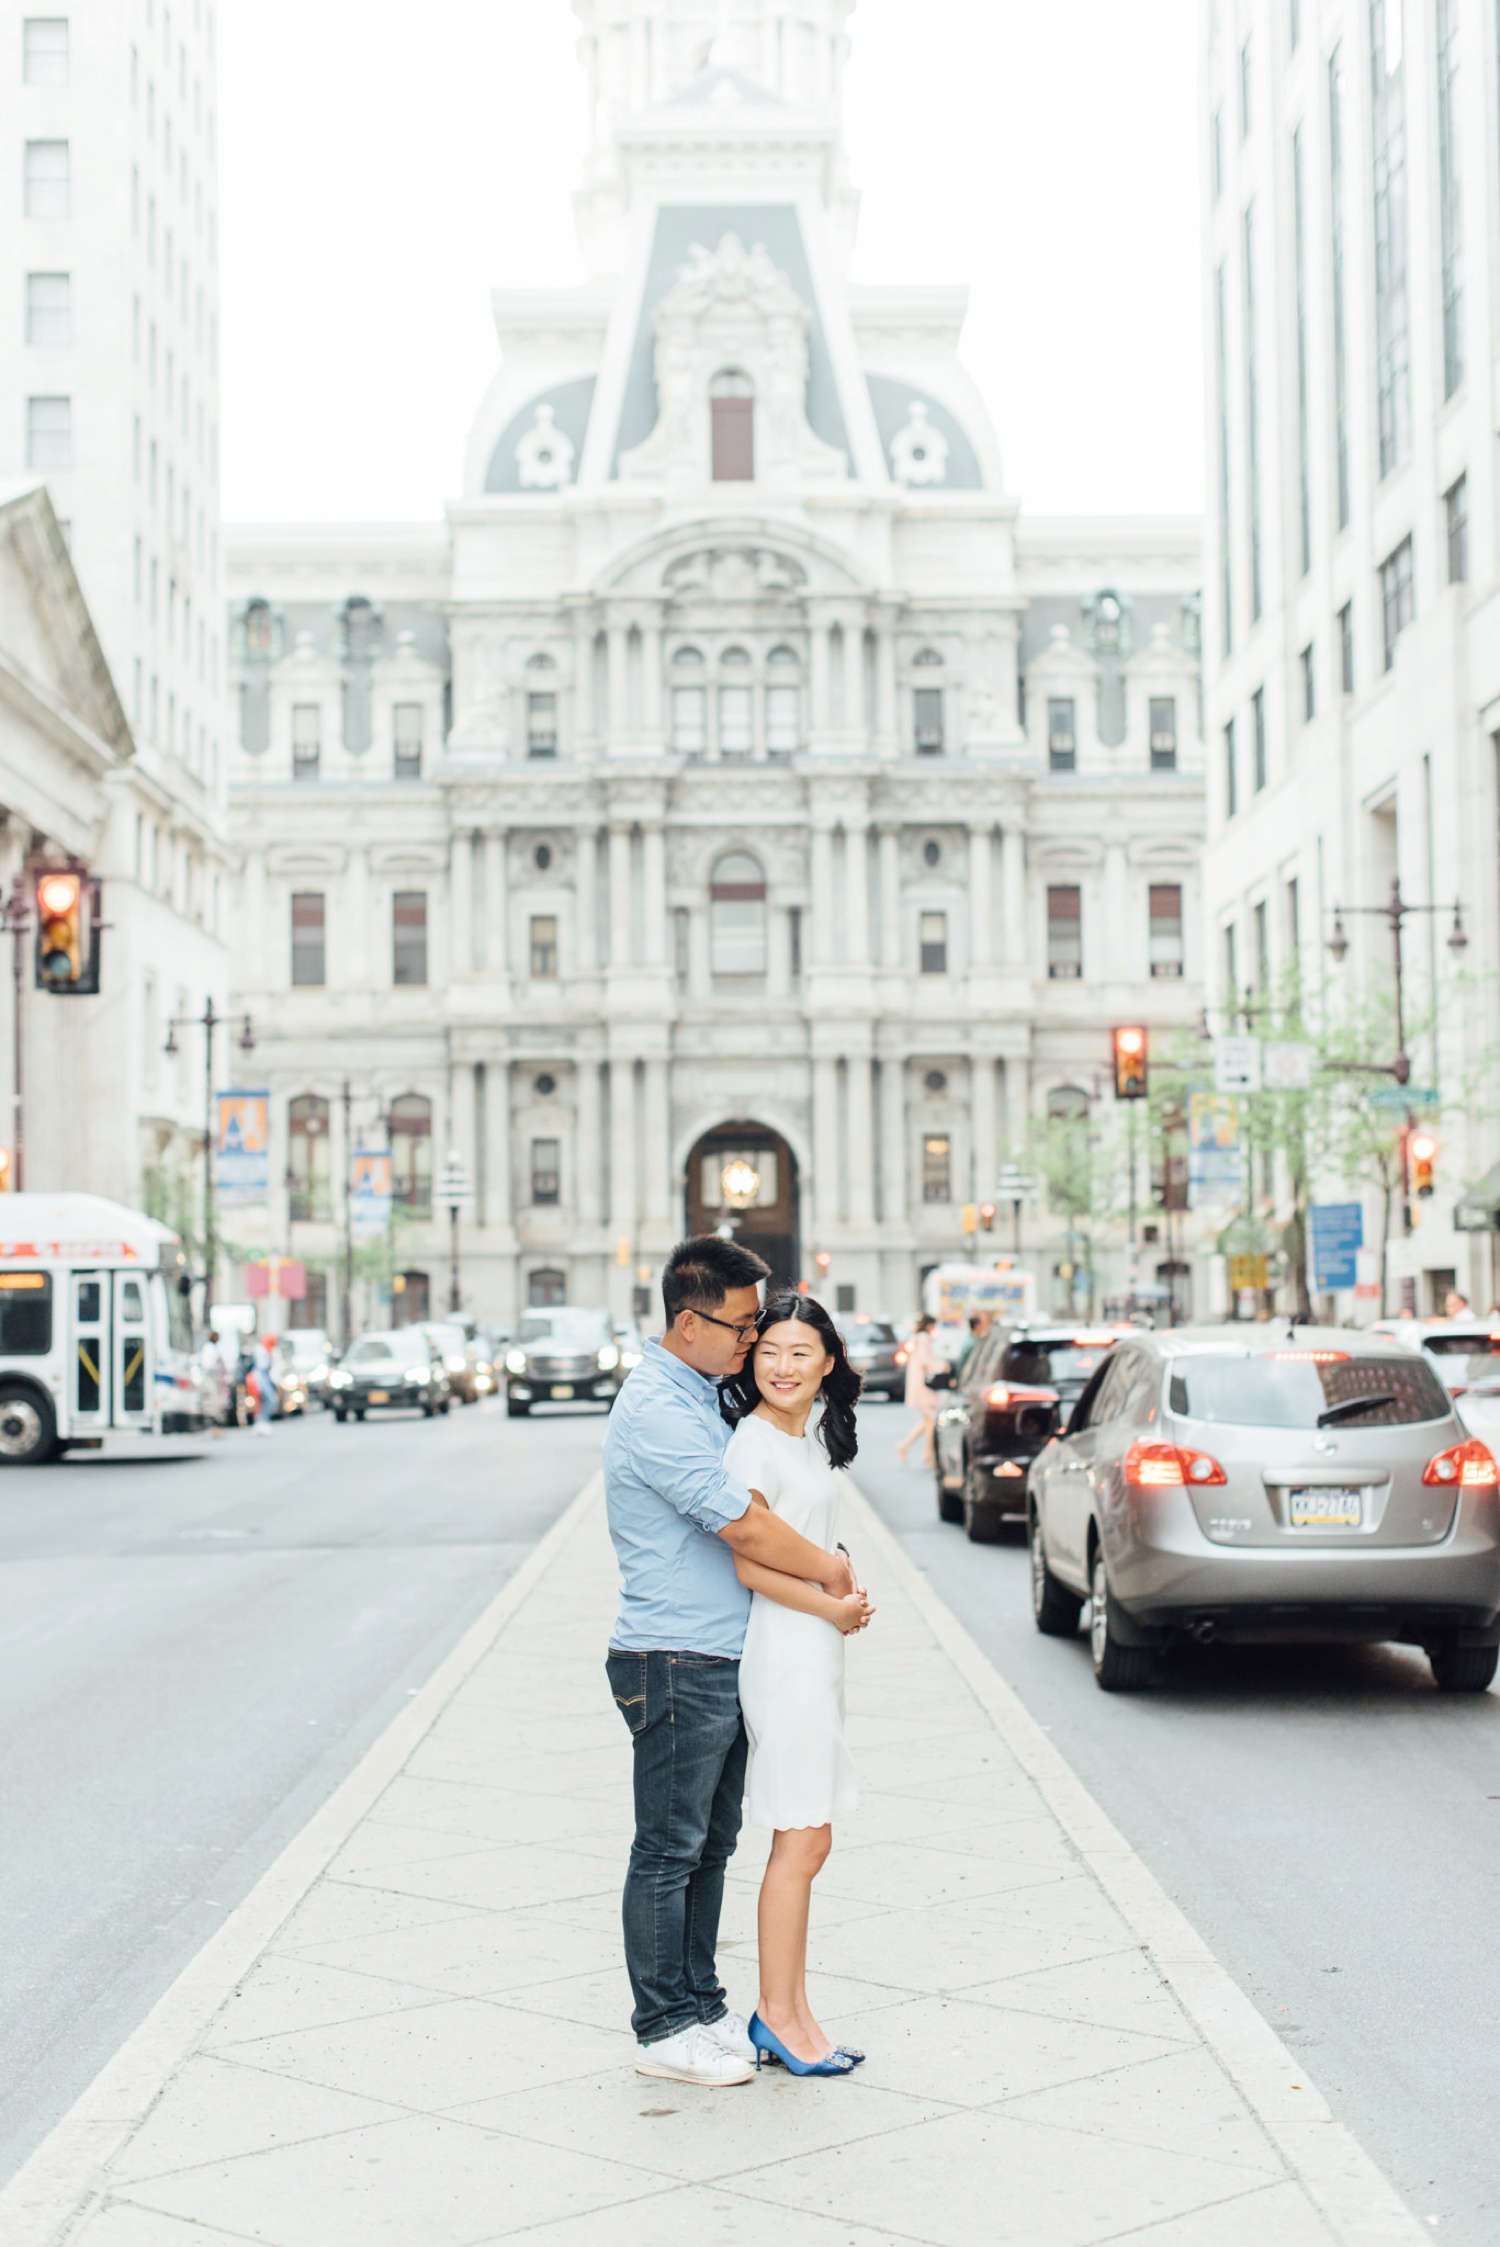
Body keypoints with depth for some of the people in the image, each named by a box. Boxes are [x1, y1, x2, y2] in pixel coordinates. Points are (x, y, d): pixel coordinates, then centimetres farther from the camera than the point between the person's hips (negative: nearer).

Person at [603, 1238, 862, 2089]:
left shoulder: (704, 1397, 14)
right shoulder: (656, 1409, -19)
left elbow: (746, 1514, 19)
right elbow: (745, 1528, -24)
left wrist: (830, 1590, 5)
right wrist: (831, 1570, -10)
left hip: (723, 1664, 10)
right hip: (676, 1666, -10)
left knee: (711, 1845, 15)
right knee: (669, 1851, 0)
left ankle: (702, 2003, 25)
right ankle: (665, 2029, 9)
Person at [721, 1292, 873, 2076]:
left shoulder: (813, 1437, 13)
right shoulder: (753, 1443, -14)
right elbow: (750, 1566, -17)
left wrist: (845, 1604, 8)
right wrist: (835, 1609, -9)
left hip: (816, 1652, 9)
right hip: (784, 1653, -9)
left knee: (807, 1842, 11)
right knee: (800, 1842, -4)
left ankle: (787, 2011, 18)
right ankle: (779, 2014, 5)